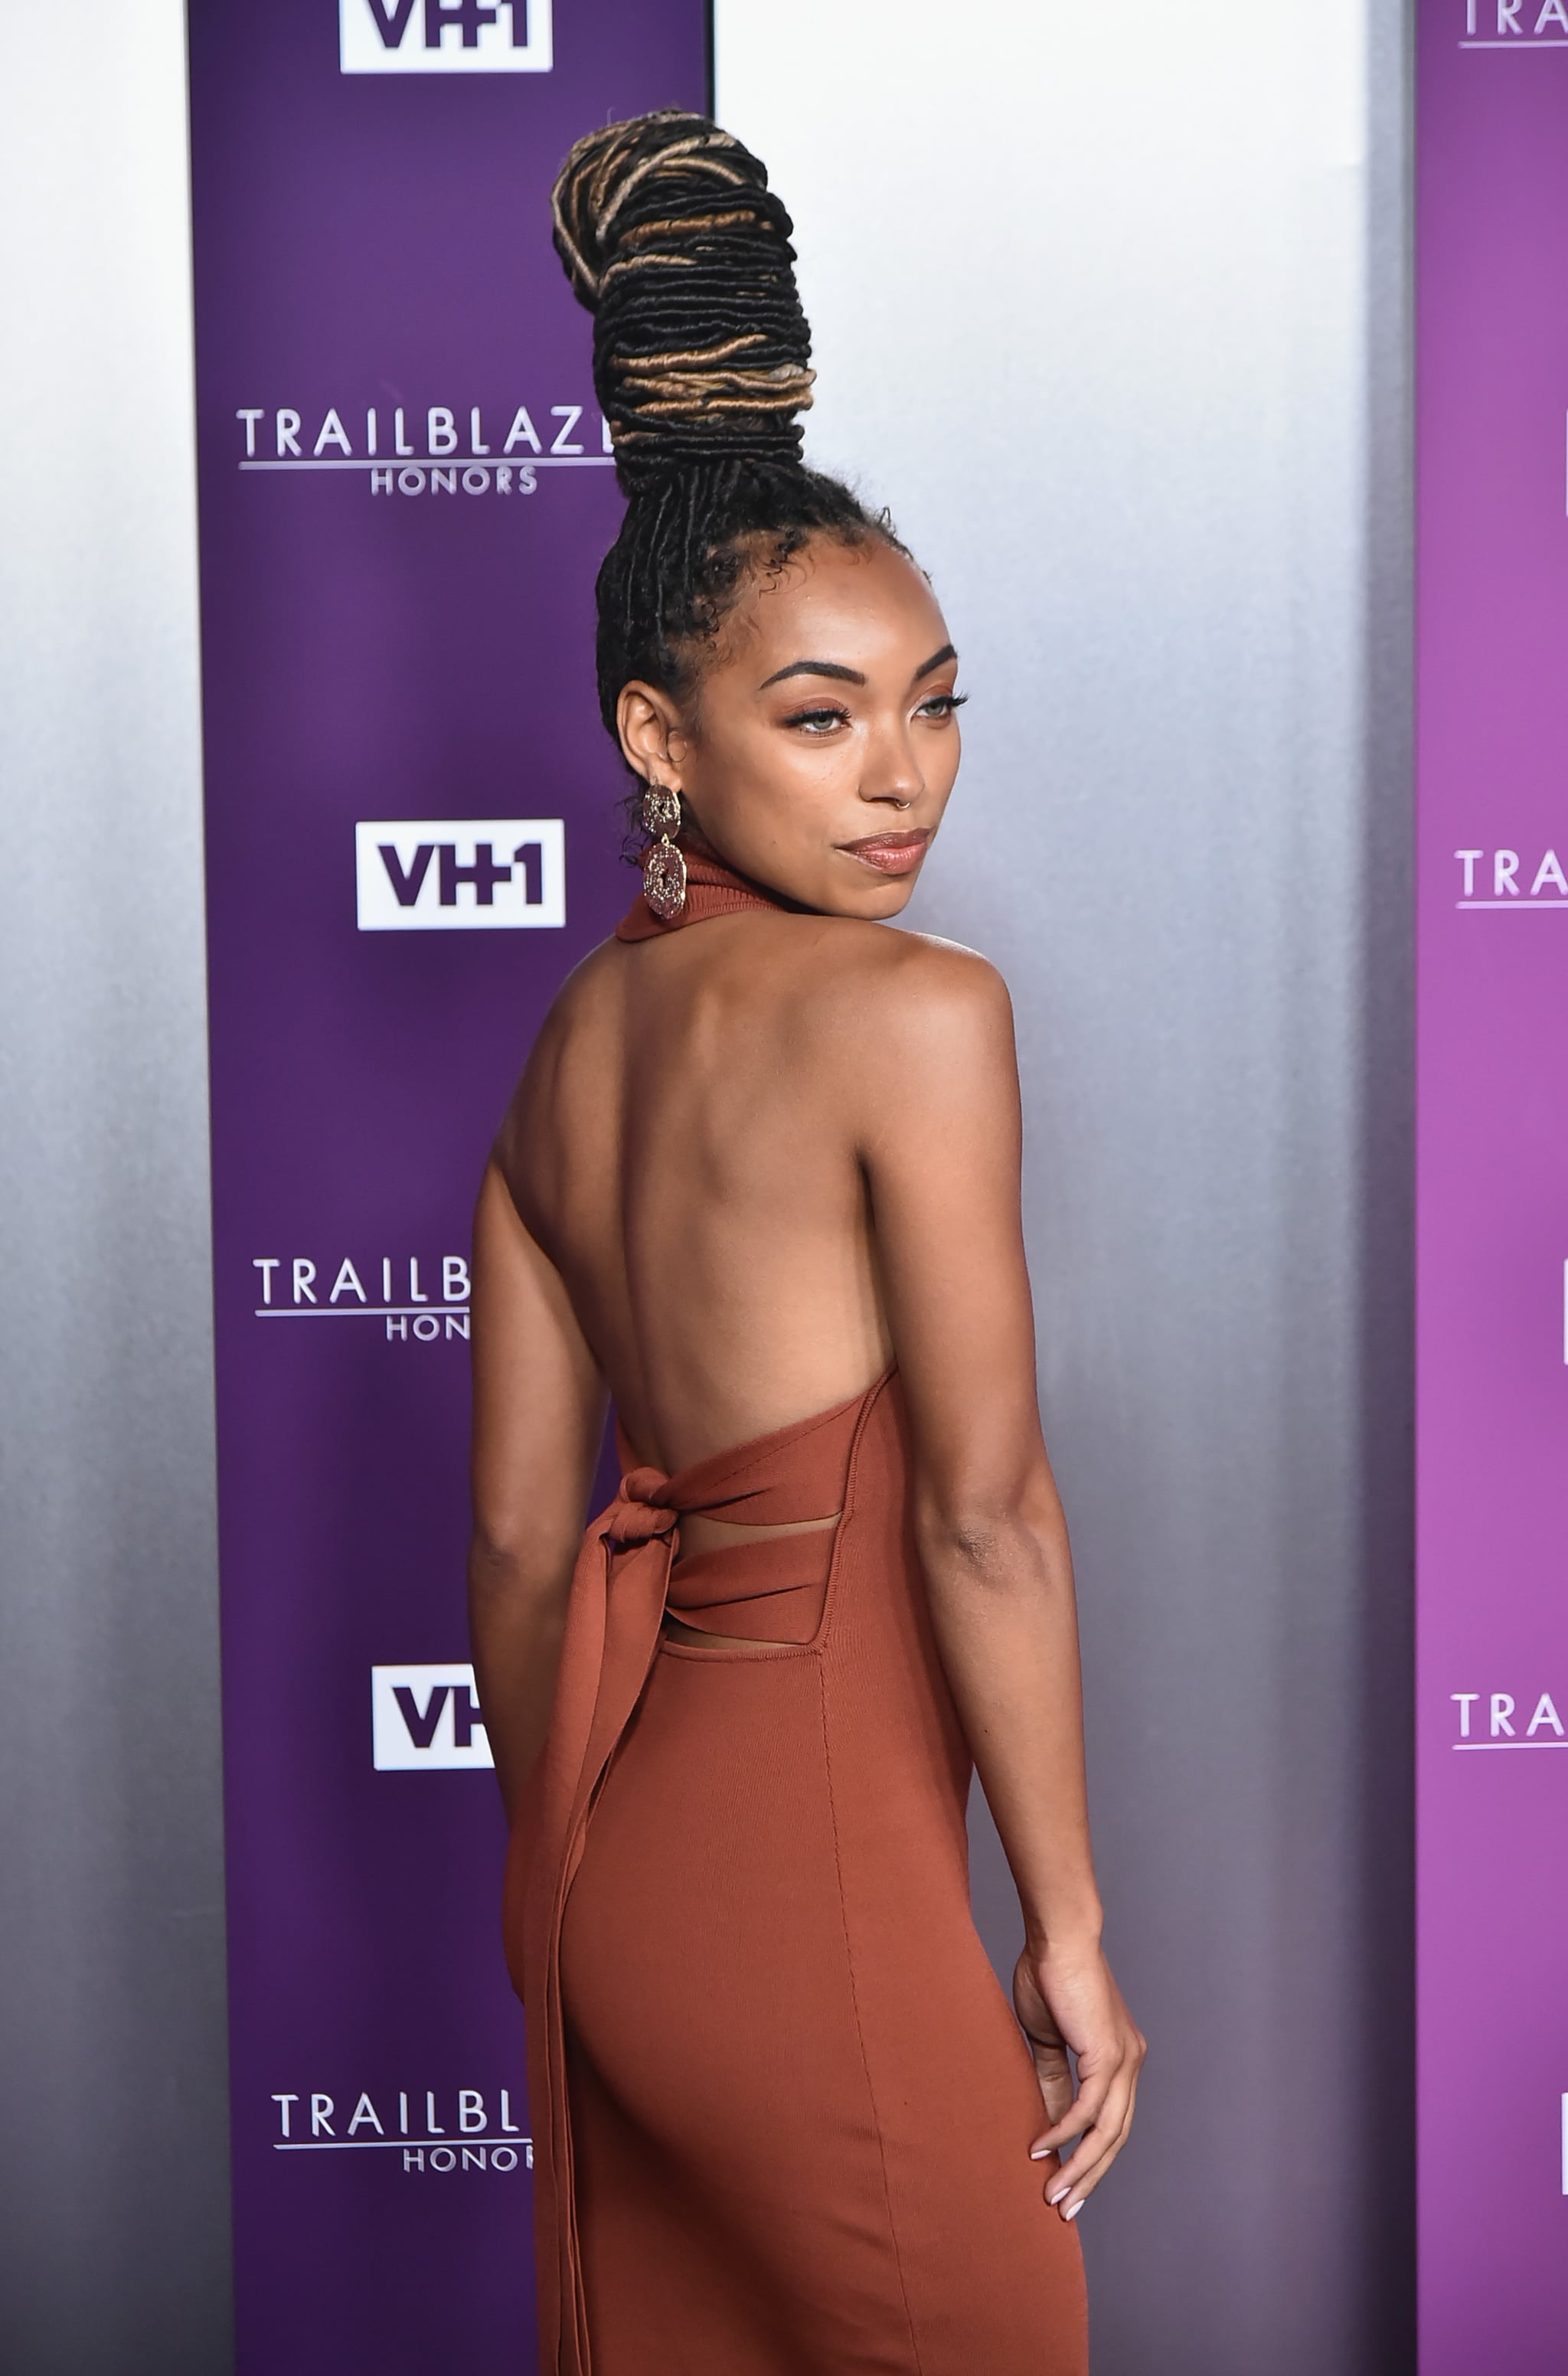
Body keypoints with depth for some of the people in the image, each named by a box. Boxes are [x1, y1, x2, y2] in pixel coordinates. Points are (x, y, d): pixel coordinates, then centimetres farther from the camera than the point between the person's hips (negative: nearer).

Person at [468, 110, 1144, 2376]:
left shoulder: (572, 1036, 7)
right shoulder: (917, 1011, -14)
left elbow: (518, 1534, 9)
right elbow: (985, 1513, -17)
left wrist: (570, 1889, 18)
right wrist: (1070, 1924, -8)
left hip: (617, 1847, 8)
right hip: (810, 1876, -7)